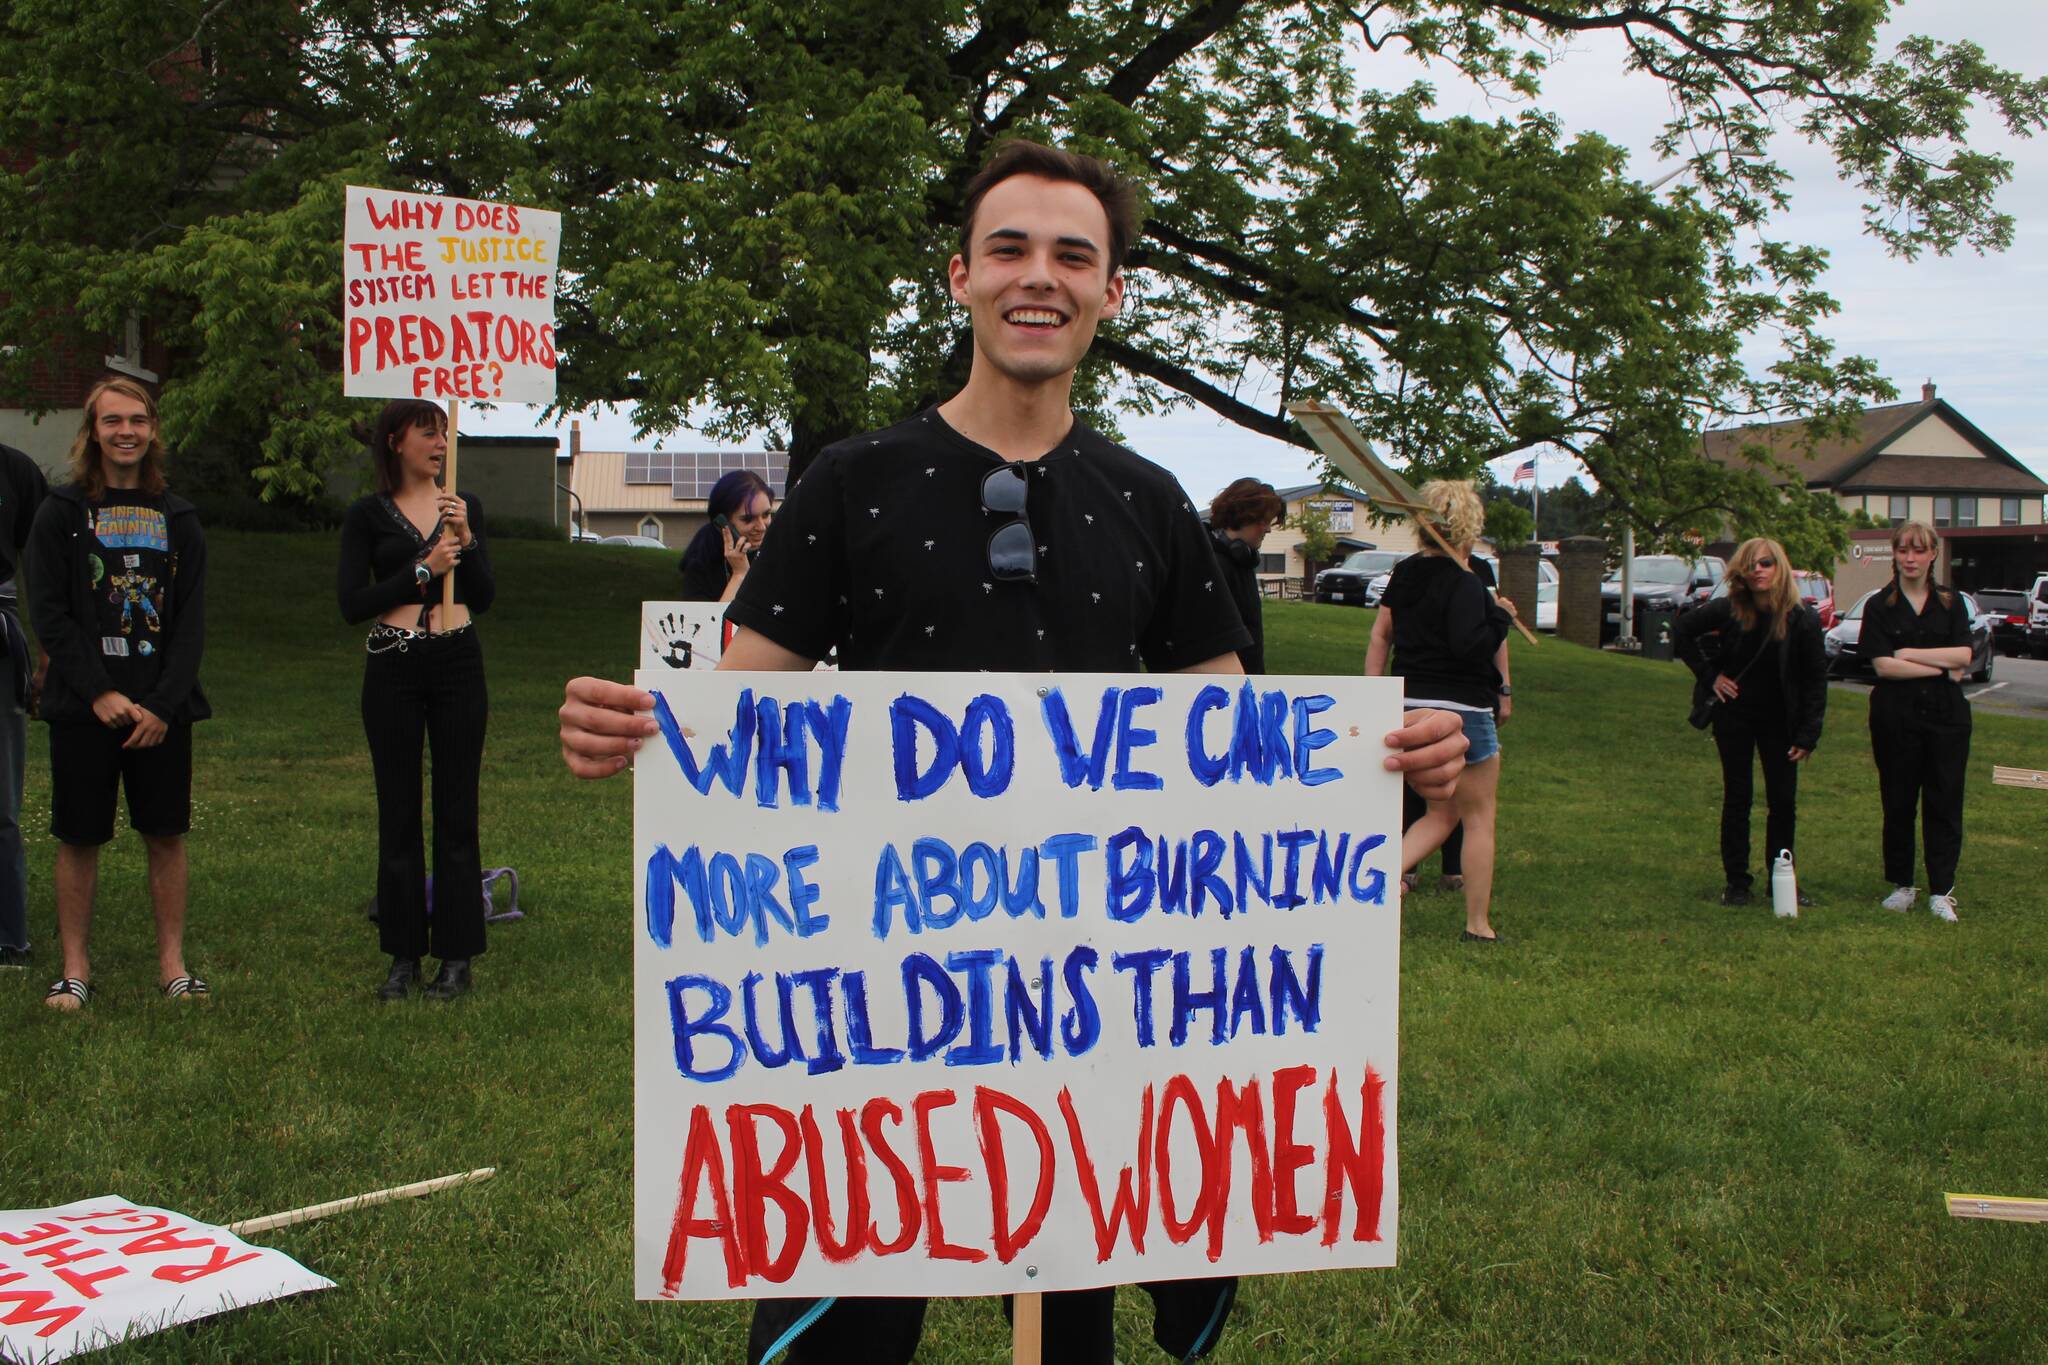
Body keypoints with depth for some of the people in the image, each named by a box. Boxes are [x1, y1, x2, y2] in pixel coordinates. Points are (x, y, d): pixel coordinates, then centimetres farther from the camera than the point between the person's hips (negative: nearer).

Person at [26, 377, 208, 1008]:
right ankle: (75, 968, 14)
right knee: (79, 837, 3)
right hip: (82, 707, -2)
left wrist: (163, 704, -8)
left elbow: (191, 620, 4)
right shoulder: (61, 513, 2)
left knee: (166, 834, 4)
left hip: (162, 707, 2)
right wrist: (100, 694, -13)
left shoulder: (177, 517, 8)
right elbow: (49, 613, -4)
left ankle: (172, 963, 14)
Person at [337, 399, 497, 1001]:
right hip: (393, 669, -1)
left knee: (456, 811, 3)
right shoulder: (367, 515, 2)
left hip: (458, 664, 1)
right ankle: (404, 955, 14)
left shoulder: (465, 507, 10)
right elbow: (351, 604, -5)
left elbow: (485, 597, 4)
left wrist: (465, 540, -11)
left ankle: (457, 955, 9)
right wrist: (423, 570, -12)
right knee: (398, 814, 5)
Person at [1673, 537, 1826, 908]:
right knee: (1737, 798, 5)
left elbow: (1815, 680, -5)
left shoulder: (1802, 619, -11)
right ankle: (1737, 881, 12)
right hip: (1734, 716, 0)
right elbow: (1682, 630, 5)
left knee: (1784, 802, 3)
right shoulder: (1728, 610, -11)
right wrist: (1709, 675, -3)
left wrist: (1808, 735, -8)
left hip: (1779, 721, 0)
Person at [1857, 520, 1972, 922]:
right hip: (1897, 718, -1)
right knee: (1898, 803, 5)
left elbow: (1963, 656, -5)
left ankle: (1941, 891, 7)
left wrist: (1909, 654, -10)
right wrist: (1941, 668, -11)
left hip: (1946, 715, 1)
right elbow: (1883, 665, -10)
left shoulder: (1951, 603, 8)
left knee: (1944, 803, 2)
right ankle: (1902, 885, 17)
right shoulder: (1880, 606, 2)